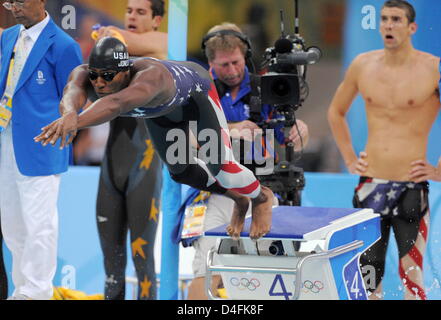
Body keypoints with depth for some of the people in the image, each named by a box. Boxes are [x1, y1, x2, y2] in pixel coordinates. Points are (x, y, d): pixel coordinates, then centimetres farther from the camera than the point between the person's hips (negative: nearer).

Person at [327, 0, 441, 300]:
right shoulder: (363, 65, 6)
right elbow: (336, 112, 23)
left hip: (412, 188, -4)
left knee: (412, 279, -5)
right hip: (369, 185, 4)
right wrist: (350, 159, 14)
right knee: (367, 278, 8)